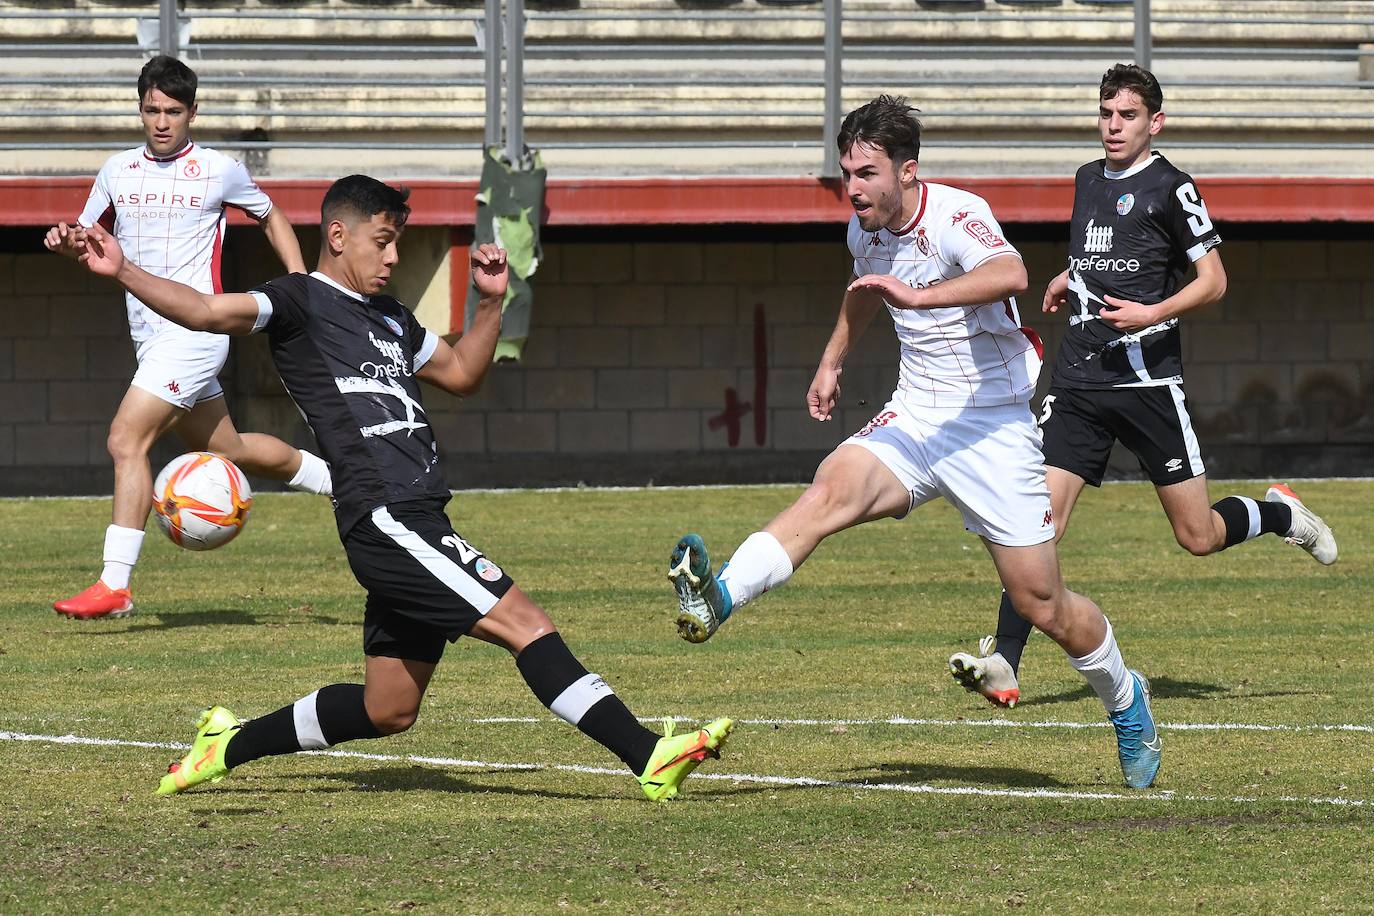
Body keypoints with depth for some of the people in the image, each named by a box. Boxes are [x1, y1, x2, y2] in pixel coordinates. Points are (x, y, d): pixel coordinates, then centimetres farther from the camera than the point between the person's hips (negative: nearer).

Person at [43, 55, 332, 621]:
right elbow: (92, 238, 18)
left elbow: (270, 217, 14)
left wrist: (298, 275, 1)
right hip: (149, 336, 7)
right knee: (228, 450, 18)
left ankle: (114, 586, -20)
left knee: (126, 440, -19)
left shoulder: (218, 170, -2)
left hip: (195, 329, -7)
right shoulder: (117, 171, 9)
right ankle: (344, 480, 40)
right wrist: (68, 242, -6)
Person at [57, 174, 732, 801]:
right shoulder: (301, 301, -1)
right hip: (384, 519, -10)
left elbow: (460, 374, 35)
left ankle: (231, 744, 25)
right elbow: (208, 312, -14)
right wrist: (121, 272, -28)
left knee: (388, 709, 14)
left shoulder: (388, 319, 24)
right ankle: (649, 757, -22)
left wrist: (491, 302, 21)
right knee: (524, 622, -17)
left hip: (416, 527, 10)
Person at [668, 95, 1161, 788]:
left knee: (1043, 605, 2)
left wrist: (918, 296, -52)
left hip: (993, 426, -5)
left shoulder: (956, 216, -20)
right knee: (831, 489, -27)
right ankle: (717, 600, -47)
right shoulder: (865, 229, 3)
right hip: (914, 420, 5)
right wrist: (832, 361, 33)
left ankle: (1124, 701, 30)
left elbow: (1010, 274, -43)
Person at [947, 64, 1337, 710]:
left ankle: (1281, 513, 32)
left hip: (1147, 378, -5)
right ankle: (1004, 664, -15)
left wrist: (1153, 313, -17)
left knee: (1198, 537, 1)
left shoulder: (1169, 187, -4)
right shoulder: (1087, 181, 15)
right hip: (1079, 383, 5)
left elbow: (1213, 281, -4)